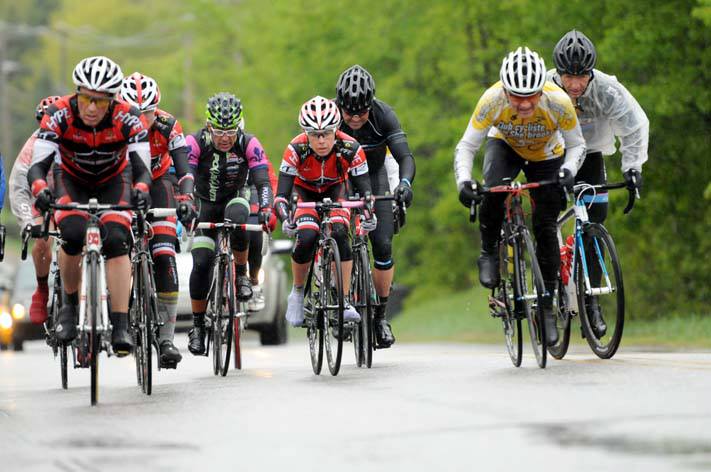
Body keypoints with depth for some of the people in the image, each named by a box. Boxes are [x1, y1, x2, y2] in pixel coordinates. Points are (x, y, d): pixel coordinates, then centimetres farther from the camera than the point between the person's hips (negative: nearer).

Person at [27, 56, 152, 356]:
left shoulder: (128, 119, -29)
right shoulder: (59, 115, -29)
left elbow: (142, 168, -32)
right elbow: (37, 165, -33)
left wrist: (140, 191, -55)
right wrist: (40, 191, -55)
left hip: (114, 181, 0)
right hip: (72, 180, 0)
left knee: (116, 240, -25)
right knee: (73, 235, -28)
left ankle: (121, 327, -23)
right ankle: (69, 305, -5)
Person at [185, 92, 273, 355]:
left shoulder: (249, 144, -21)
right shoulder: (196, 143, -22)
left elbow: (262, 182, -26)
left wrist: (266, 210, -45)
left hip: (234, 200, 0)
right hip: (204, 205, 0)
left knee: (237, 217, -37)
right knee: (201, 263, -16)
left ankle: (241, 274, -15)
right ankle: (197, 324, 0)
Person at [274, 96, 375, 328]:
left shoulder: (350, 149, -32)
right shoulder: (296, 149, -33)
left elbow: (365, 189, -29)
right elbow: (281, 193, -34)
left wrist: (369, 213, -50)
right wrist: (285, 218, -53)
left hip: (335, 190, 0)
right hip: (305, 192, 0)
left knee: (339, 234, -27)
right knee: (306, 238, -26)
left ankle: (344, 302, -21)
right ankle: (297, 292, 0)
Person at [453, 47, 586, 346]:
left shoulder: (558, 102, -36)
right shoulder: (492, 100, -35)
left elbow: (577, 144, -22)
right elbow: (466, 147, -29)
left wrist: (569, 170, -42)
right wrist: (463, 181, -46)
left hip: (546, 157, 0)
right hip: (505, 145, 0)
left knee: (546, 229, -7)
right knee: (494, 189, -33)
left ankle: (547, 306, 6)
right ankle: (489, 253, -9)